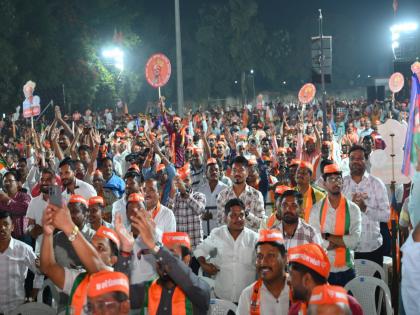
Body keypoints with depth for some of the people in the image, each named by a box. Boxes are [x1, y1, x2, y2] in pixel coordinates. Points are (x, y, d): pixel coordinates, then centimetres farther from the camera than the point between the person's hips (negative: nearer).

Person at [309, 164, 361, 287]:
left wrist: (327, 236, -13)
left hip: (346, 270, 1)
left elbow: (354, 241, -13)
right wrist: (344, 240, -11)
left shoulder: (352, 209, -2)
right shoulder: (316, 209, -4)